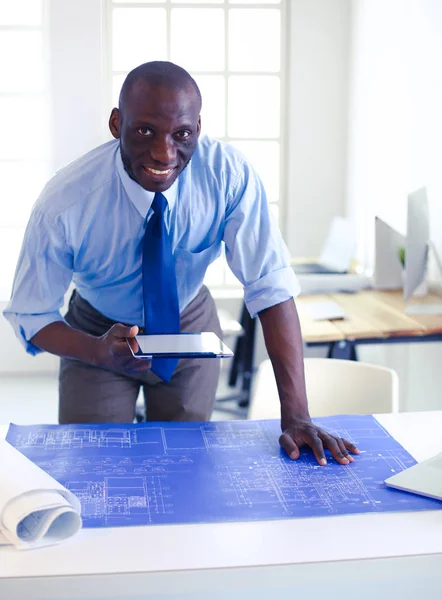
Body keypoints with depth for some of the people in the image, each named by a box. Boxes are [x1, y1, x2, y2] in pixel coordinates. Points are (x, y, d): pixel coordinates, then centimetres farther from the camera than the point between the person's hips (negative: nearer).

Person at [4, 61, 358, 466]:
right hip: (100, 332, -1)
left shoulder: (229, 174, -28)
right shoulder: (64, 204, -30)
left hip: (191, 327, 2)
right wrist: (99, 352, -41)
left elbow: (272, 286, -28)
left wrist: (295, 415, -34)